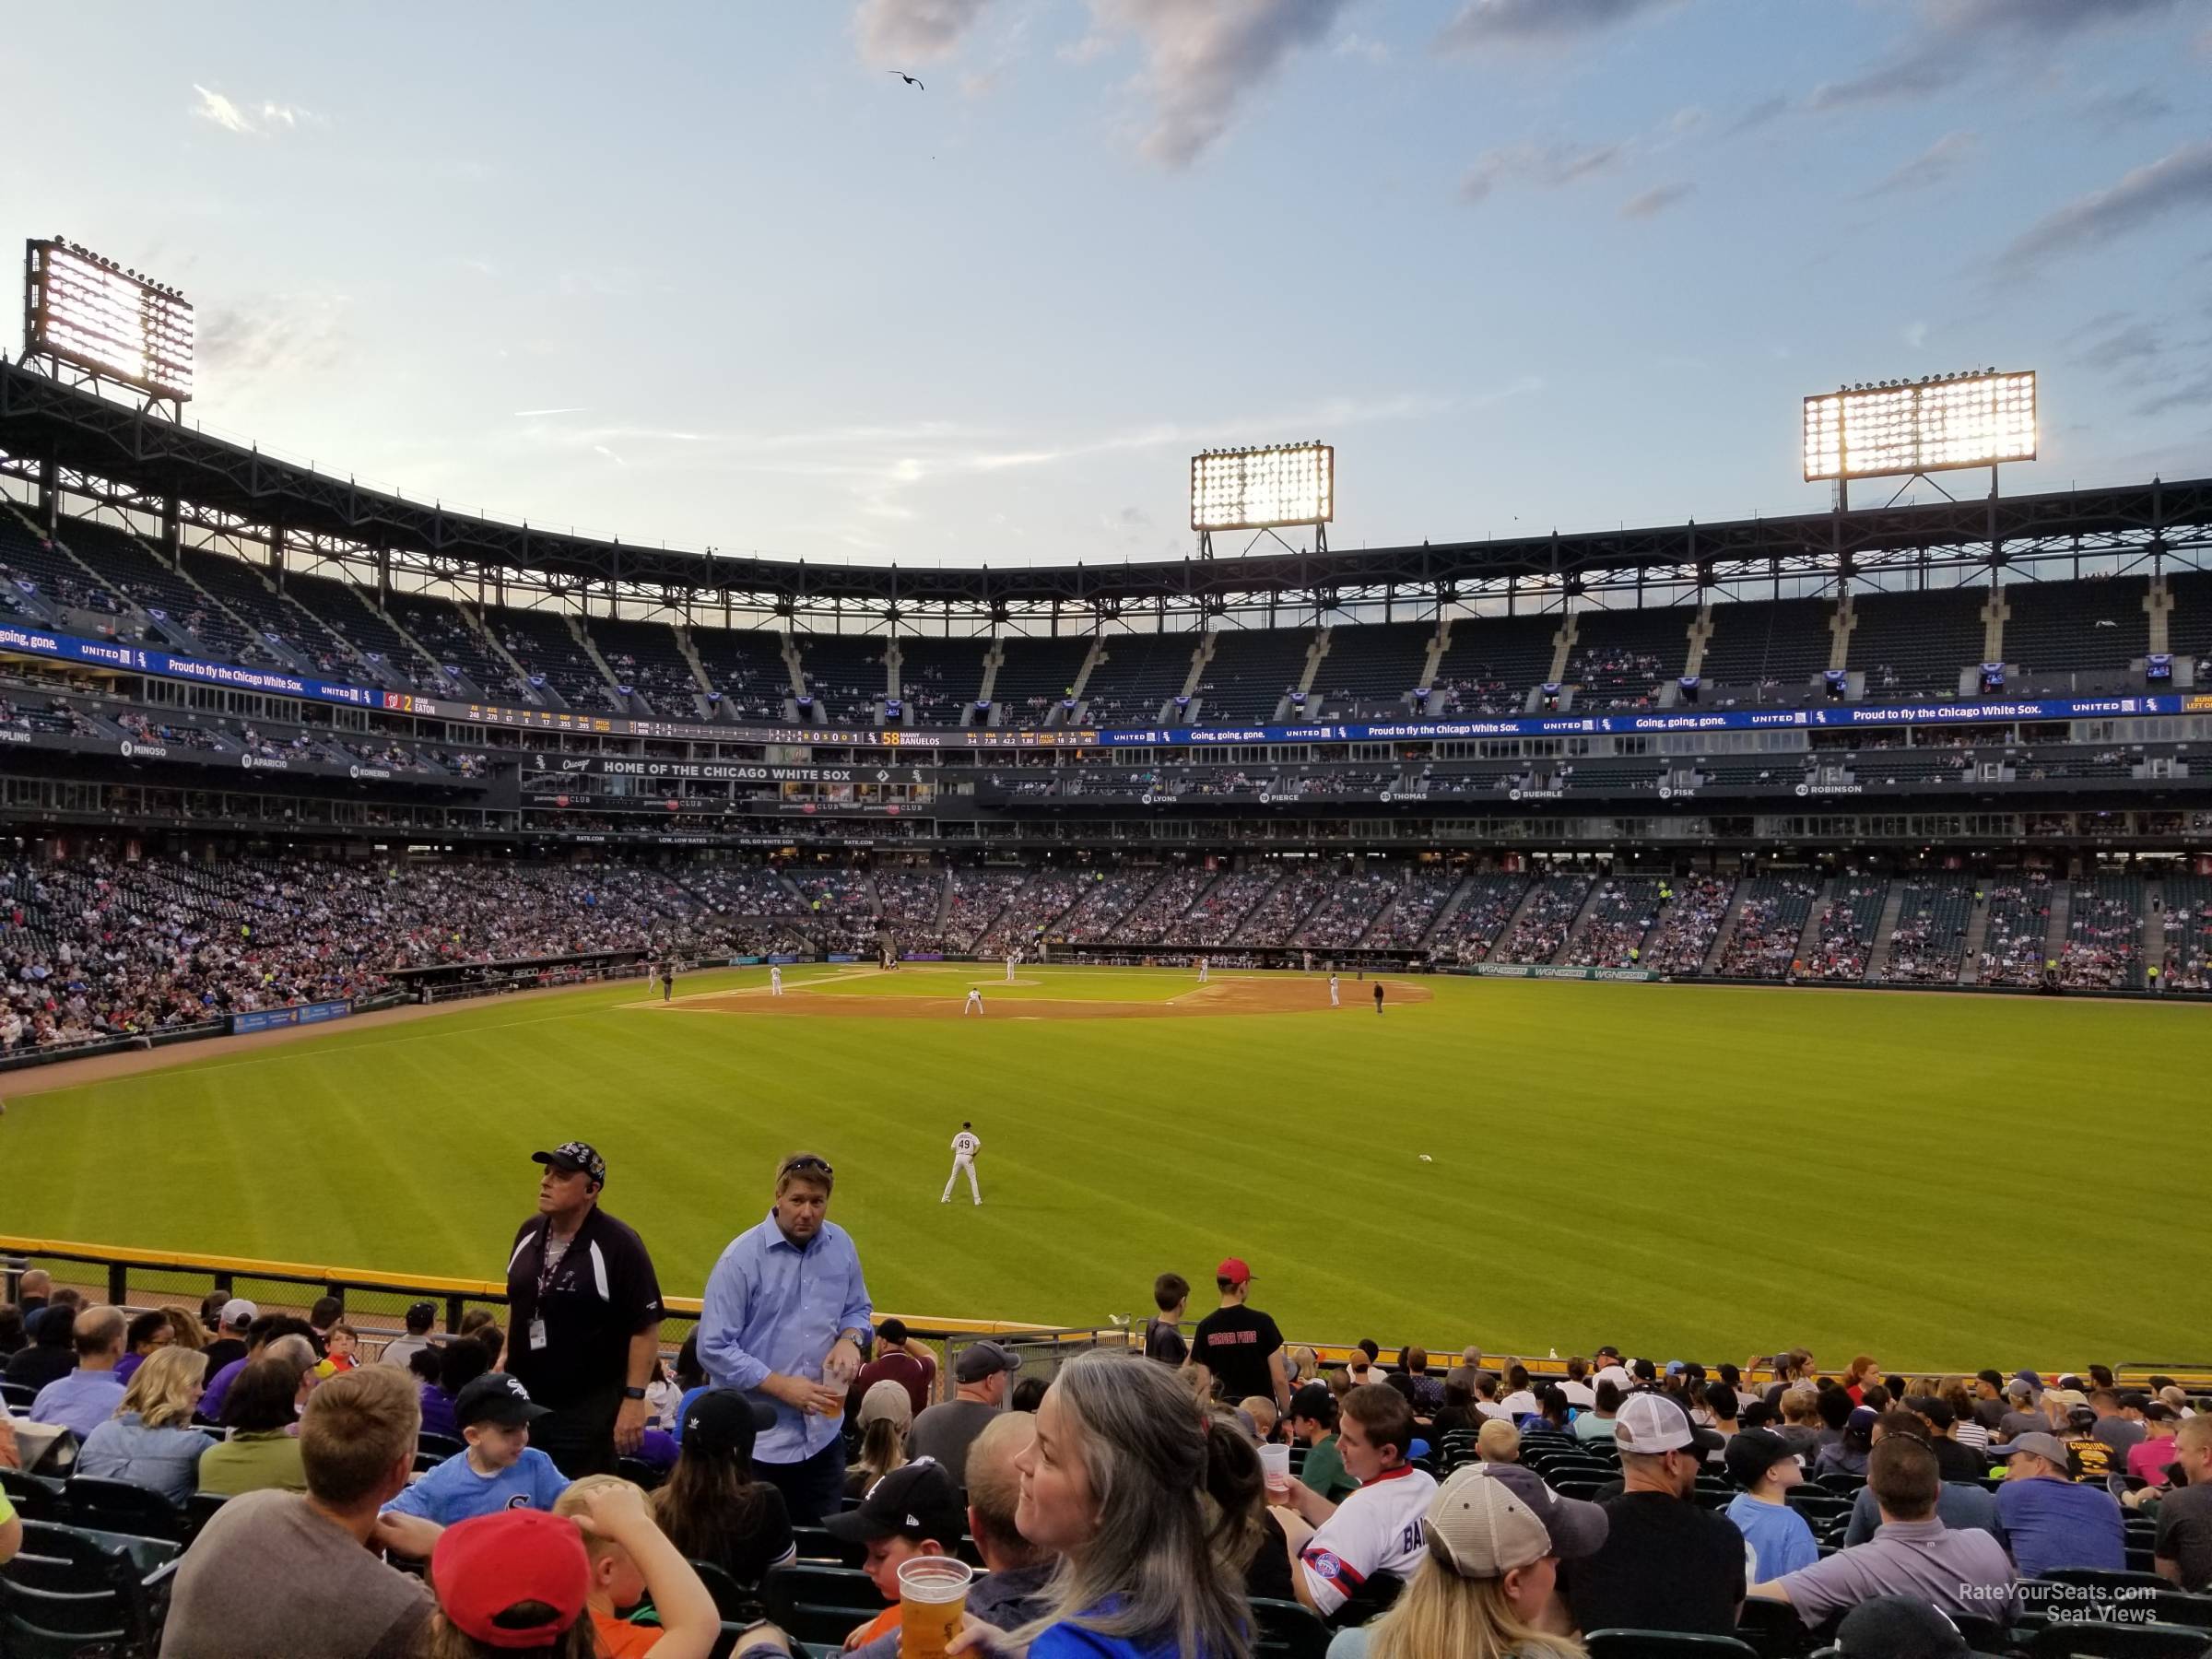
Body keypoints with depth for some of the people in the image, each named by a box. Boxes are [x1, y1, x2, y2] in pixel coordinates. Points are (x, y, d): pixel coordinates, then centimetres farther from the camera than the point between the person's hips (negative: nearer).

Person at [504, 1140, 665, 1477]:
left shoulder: (619, 1245, -16)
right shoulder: (529, 1233, 5)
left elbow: (646, 1328, -16)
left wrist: (634, 1398, -19)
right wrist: (506, 1357, 14)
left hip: (588, 1411, -7)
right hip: (522, 1400, 7)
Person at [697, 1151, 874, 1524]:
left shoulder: (840, 1246, 2)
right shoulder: (742, 1257, -13)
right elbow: (714, 1349, -14)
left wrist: (849, 1339, -6)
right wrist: (783, 1387, -19)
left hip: (823, 1434, 4)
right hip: (756, 1444, -4)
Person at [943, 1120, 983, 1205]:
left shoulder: (958, 1136, 9)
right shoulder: (972, 1136, 5)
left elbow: (953, 1149, 3)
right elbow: (979, 1146, -13)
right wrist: (973, 1155, -8)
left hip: (958, 1157, 2)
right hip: (968, 1158, -2)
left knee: (953, 1177, 15)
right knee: (972, 1179, 7)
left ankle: (945, 1198, 14)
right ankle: (977, 1200, 4)